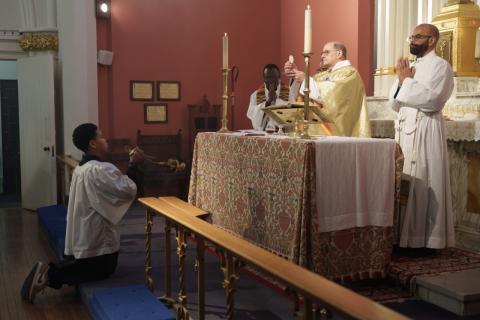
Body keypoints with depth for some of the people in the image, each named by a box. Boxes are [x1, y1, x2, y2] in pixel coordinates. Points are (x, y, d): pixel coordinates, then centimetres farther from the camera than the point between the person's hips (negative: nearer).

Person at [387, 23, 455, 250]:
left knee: (423, 183, -6)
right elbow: (393, 103, 15)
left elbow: (430, 100, -19)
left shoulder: (440, 66, -5)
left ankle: (426, 239, 1)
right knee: (404, 182, 7)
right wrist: (401, 80, 0)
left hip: (425, 130, -8)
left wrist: (407, 80, -9)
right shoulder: (410, 66, 19)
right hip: (404, 129, 8)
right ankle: (405, 235, 14)